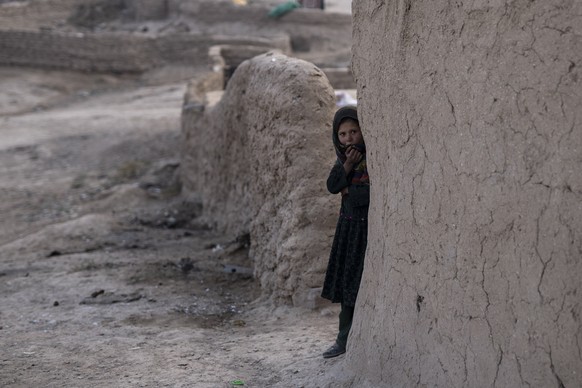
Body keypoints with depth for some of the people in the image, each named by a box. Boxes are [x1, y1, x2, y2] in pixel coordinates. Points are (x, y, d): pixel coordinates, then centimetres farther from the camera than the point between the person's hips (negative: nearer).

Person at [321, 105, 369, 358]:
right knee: (346, 281, 10)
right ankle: (345, 340, 19)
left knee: (362, 282, -6)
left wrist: (349, 191, -8)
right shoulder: (344, 155, 9)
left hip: (368, 225, -7)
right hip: (349, 224, 7)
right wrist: (348, 165, -13)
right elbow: (332, 186, -1)